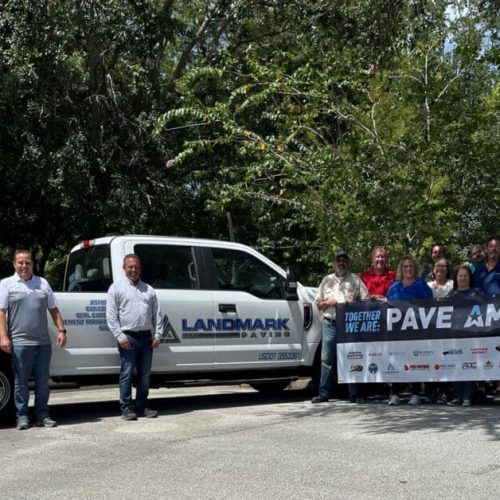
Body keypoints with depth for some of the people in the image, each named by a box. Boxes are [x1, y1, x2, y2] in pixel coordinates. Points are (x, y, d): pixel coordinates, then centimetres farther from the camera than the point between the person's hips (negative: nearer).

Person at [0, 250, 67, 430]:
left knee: (43, 381, 7)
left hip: (43, 342, 4)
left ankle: (42, 415, 15)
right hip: (20, 342, -3)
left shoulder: (43, 283, 15)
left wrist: (61, 330, 6)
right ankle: (22, 416, 11)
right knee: (21, 381, 3)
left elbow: (54, 310, 16)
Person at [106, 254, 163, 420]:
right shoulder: (117, 288, 2)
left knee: (144, 374, 9)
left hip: (146, 337, 5)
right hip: (128, 338, -5)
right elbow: (111, 315, -5)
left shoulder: (149, 289, 16)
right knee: (127, 374, -2)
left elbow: (157, 314, 14)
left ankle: (142, 406, 18)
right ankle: (126, 407, 6)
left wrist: (157, 335, 3)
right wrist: (120, 336, -13)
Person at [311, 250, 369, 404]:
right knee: (326, 359, 0)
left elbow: (366, 299, 6)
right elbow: (318, 304, 18)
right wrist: (327, 302, -2)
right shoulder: (327, 280, 18)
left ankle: (354, 394, 3)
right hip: (330, 324, 2)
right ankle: (323, 393, 4)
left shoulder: (355, 279, 11)